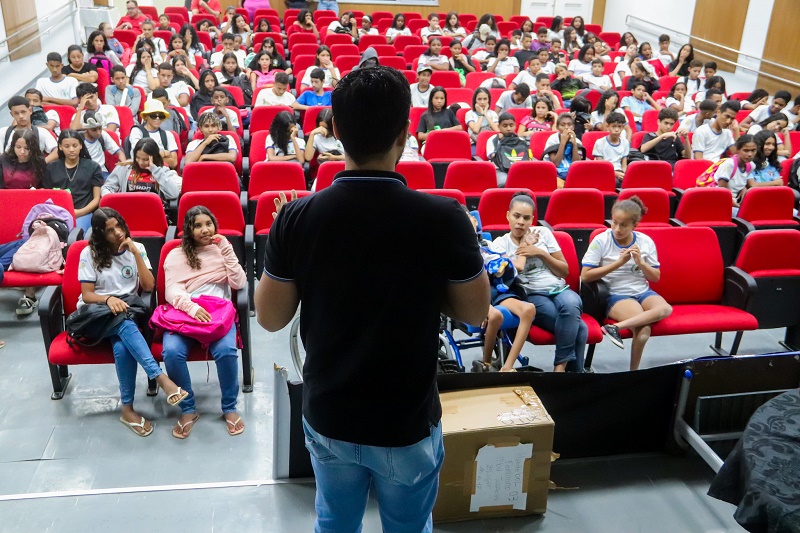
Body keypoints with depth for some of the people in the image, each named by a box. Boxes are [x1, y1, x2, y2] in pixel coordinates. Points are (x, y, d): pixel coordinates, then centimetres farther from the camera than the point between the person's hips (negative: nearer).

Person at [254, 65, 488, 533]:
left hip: (326, 416, 2)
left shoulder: (297, 218, -16)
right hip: (407, 421, -1)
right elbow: (476, 313, -8)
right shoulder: (443, 218, -21)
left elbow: (270, 318, -5)